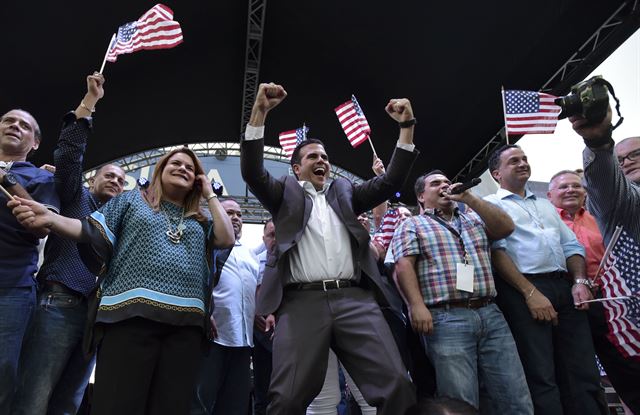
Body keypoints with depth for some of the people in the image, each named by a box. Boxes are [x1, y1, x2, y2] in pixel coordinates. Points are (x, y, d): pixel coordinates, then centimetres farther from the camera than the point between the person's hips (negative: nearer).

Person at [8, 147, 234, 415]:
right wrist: (49, 218, -10)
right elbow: (95, 233, 8)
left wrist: (210, 195, 16)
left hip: (185, 322, 3)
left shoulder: (199, 221, 24)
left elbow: (226, 240, 8)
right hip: (131, 314, -2)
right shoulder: (132, 200, 18)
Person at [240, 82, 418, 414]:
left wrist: (407, 127, 10)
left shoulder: (344, 191, 26)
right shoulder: (286, 193, 18)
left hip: (354, 299, 3)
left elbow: (391, 181, 18)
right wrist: (259, 112, -8)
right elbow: (252, 172, 2)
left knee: (396, 386, -10)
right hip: (302, 302, -2)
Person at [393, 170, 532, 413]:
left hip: (490, 314, 5)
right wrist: (417, 306, -18)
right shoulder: (412, 225, 9)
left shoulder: (474, 218, 23)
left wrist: (468, 198, 1)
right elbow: (404, 265, -4)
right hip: (446, 319, -4)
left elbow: (506, 227, 6)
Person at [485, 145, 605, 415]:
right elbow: (496, 251, -7)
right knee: (542, 377, -7)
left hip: (565, 288, 6)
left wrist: (580, 282, 3)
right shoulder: (491, 204, 5)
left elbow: (571, 245, 22)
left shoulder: (545, 205, 27)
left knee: (584, 373, 4)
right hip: (523, 290, -6)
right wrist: (530, 292, -15)